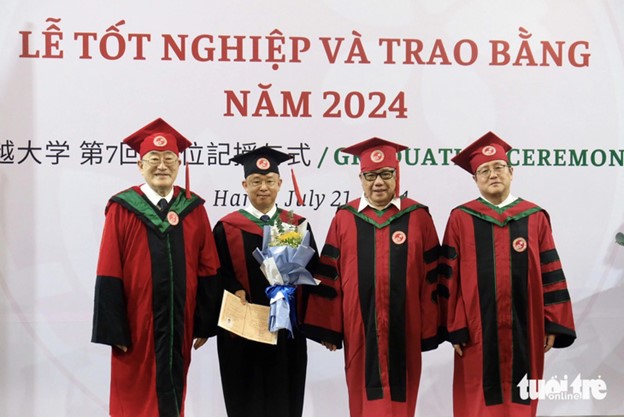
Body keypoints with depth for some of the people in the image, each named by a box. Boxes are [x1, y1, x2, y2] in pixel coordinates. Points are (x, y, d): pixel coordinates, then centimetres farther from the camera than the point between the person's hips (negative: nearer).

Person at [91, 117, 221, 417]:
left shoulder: (193, 209, 3)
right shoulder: (122, 209, -6)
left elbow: (207, 271, 4)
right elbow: (109, 276, -8)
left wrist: (205, 323, 2)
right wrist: (114, 331, -11)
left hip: (179, 324, 3)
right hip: (136, 327, -2)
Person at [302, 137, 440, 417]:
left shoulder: (418, 217, 1)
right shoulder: (344, 218, 2)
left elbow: (431, 277, 1)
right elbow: (329, 277, 2)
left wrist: (429, 328, -1)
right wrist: (328, 328, -1)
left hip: (403, 327, 0)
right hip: (359, 327, 1)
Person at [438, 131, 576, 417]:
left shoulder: (535, 218, 3)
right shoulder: (461, 219, -2)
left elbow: (550, 274, 4)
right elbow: (449, 278, -3)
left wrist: (553, 324, 1)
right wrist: (455, 327, -7)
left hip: (524, 329, 2)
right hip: (478, 331, -1)